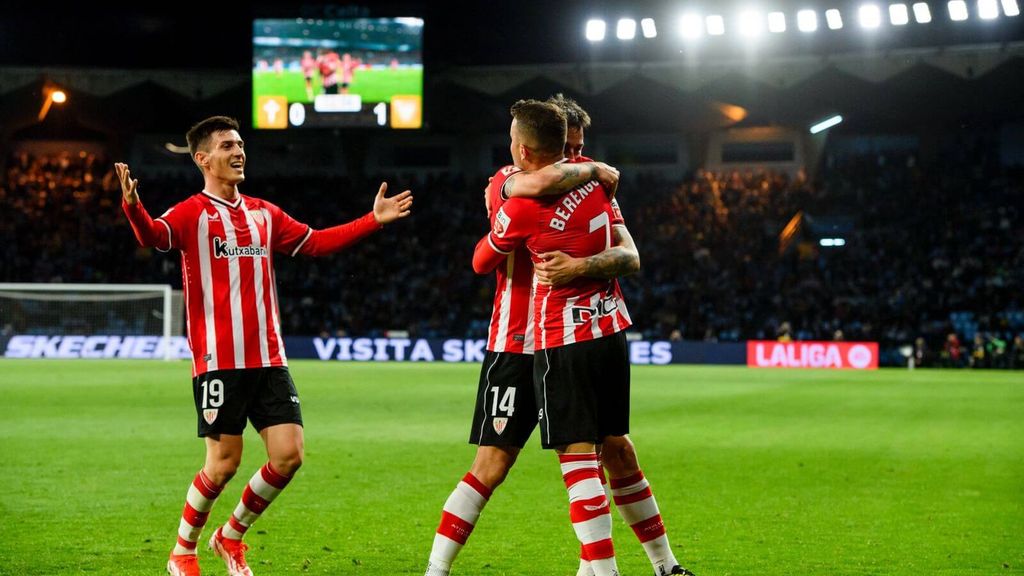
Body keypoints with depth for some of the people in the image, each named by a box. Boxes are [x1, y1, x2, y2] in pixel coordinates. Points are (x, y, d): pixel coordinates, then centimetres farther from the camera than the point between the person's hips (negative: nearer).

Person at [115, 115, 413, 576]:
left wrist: (374, 220, 23)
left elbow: (316, 243, 25)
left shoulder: (264, 214, 16)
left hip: (269, 360, 6)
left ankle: (231, 536, 21)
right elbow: (154, 236, -23)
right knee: (224, 463, -5)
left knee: (288, 456, -2)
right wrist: (132, 205, -44)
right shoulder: (192, 213, -3)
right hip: (219, 361, -6)